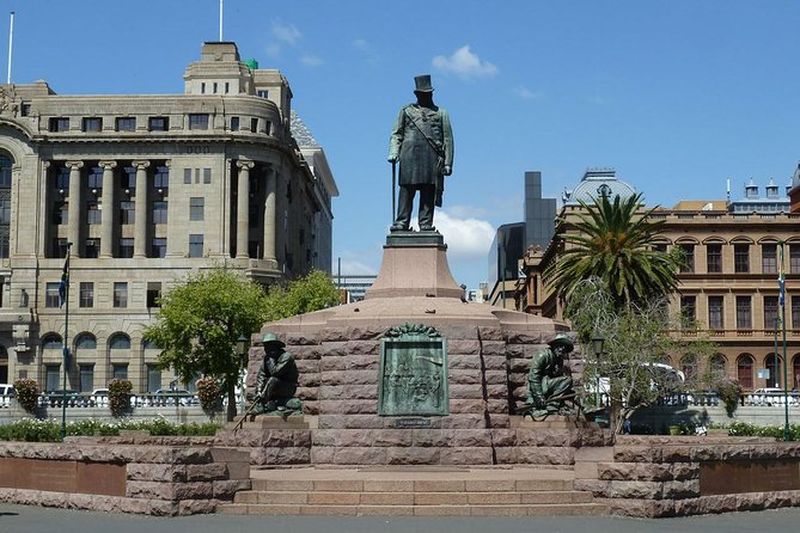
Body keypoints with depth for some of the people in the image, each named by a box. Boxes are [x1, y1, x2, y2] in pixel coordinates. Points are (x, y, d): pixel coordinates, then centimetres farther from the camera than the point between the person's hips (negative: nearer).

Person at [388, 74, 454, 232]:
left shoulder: (441, 113, 19)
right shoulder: (406, 111, 18)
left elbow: (448, 140, 14)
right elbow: (396, 134, 14)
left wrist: (448, 163, 4)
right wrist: (393, 153, -4)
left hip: (432, 159, 1)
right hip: (410, 156, -1)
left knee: (428, 194, -4)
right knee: (406, 191, -8)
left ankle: (426, 225, -4)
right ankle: (401, 224, -10)